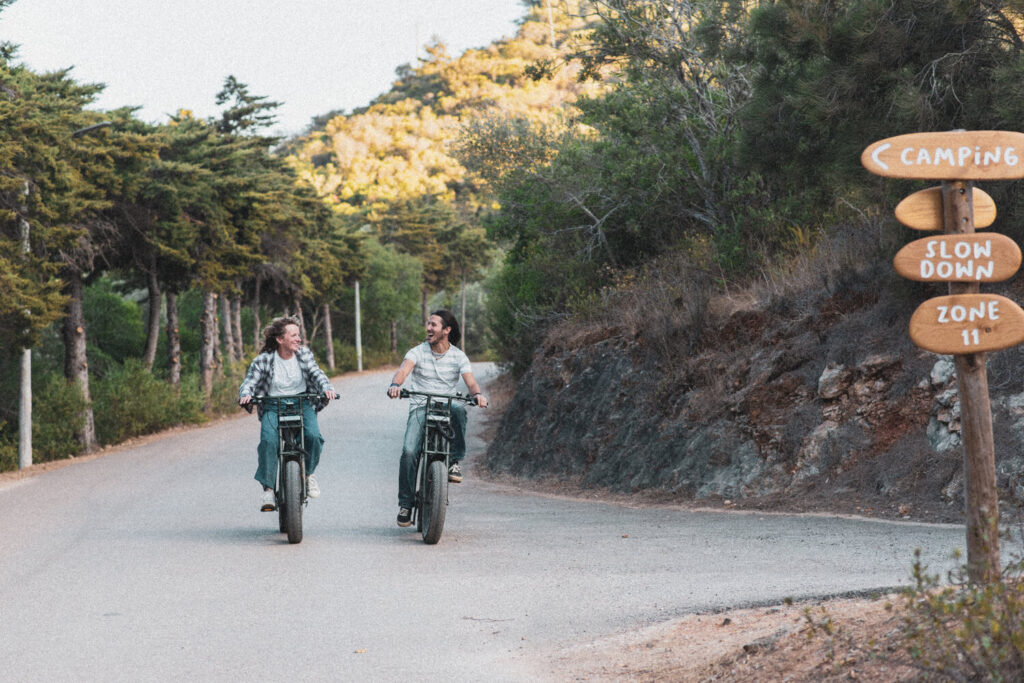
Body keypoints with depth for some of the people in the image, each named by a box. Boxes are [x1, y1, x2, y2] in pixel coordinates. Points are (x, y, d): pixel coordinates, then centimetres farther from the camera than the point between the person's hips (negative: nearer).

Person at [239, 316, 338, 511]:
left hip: (302, 405, 2)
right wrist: (245, 395, -31)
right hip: (273, 407, -1)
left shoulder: (304, 353, 1)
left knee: (313, 436, -26)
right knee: (268, 441, -29)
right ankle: (268, 490, -23)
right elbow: (249, 382, -7)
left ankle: (308, 473, 4)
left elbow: (317, 374, -5)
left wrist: (327, 389, -26)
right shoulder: (263, 360, -6)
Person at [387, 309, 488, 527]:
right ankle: (405, 503, -9)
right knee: (409, 451, -22)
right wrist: (395, 385, -38)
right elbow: (403, 370, -15)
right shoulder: (418, 352, 3)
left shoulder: (458, 356, 5)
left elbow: (470, 381, -7)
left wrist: (478, 394, -31)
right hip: (420, 408, 0)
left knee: (459, 409, -38)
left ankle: (455, 461, -22)